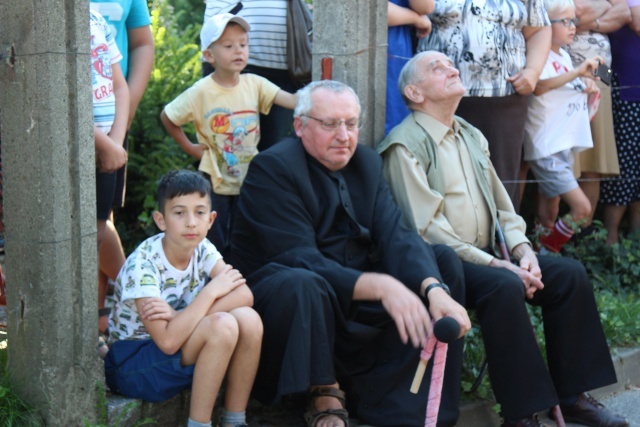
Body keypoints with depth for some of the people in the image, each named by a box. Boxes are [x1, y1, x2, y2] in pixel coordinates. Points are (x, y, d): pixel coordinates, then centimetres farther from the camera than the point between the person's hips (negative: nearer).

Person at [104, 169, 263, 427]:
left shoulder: (202, 249, -4)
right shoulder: (143, 265, -24)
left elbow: (244, 295, -16)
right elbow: (168, 341, -31)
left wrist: (179, 315, -27)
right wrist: (212, 290, -24)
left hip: (183, 353, 7)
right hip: (131, 364, -6)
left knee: (248, 319, -18)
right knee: (221, 325, -29)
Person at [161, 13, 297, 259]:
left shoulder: (255, 84, -4)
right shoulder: (201, 92, -11)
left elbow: (291, 100, -17)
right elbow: (167, 117, -1)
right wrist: (189, 147, -3)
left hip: (249, 180, 3)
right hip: (216, 182, -3)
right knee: (215, 246, 5)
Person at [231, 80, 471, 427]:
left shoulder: (367, 163, 5)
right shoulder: (272, 169, -15)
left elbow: (397, 238, -8)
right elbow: (299, 260, -25)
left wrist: (434, 289, -28)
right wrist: (380, 287, -37)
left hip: (359, 298, 7)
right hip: (285, 298, -7)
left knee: (443, 260, -2)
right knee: (301, 282, -39)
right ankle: (324, 394, -12)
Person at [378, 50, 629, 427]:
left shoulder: (472, 137, 19)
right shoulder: (406, 145, -8)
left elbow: (502, 206, 18)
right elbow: (427, 230, -16)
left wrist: (522, 251, -2)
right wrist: (496, 265, -19)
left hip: (488, 256, 8)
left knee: (570, 273, -9)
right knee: (503, 286, -34)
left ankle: (573, 395, -4)